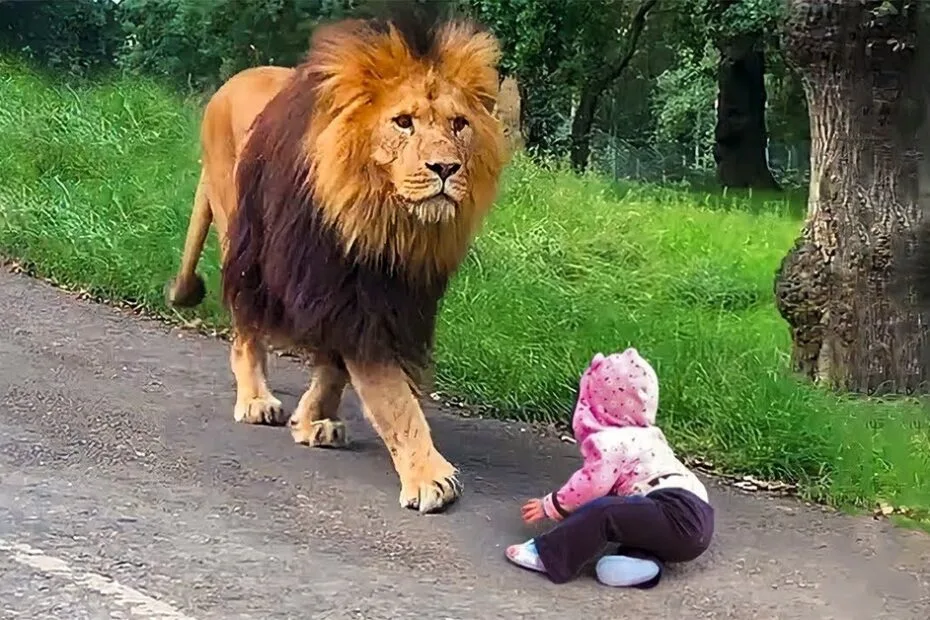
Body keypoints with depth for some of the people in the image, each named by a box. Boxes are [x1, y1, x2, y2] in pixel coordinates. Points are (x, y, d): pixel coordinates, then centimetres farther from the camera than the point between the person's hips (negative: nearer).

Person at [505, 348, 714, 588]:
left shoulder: (610, 441, -2)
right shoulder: (645, 435, 28)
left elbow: (592, 484, -6)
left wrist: (551, 505, 8)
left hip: (678, 520, -10)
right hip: (699, 522, 10)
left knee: (601, 513, -16)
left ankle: (548, 556, -7)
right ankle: (642, 559, -5)